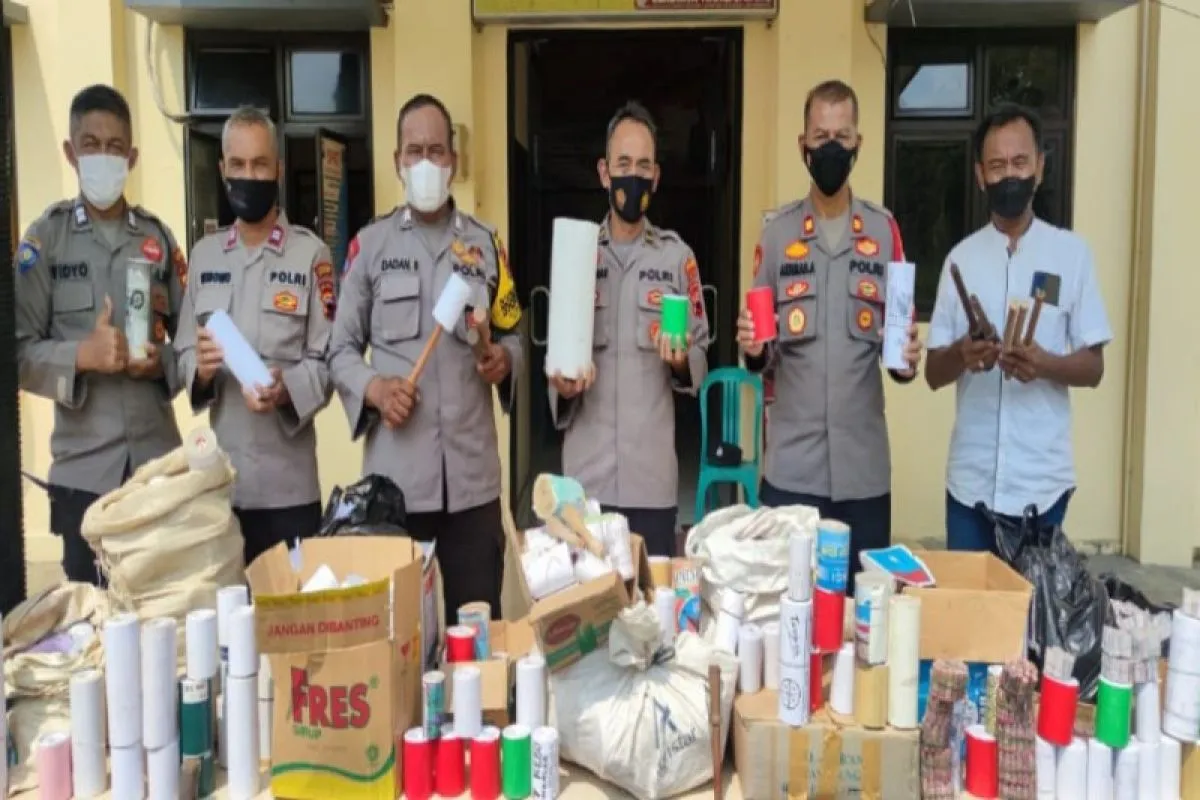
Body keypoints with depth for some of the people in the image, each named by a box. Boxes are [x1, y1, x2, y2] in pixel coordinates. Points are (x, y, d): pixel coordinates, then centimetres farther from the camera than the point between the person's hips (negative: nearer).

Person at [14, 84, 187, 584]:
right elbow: (20, 352, -2)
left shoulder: (158, 237, 9)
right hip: (82, 469, -2)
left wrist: (162, 363, -10)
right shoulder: (45, 237, 2)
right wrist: (83, 355, -19)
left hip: (159, 461, 2)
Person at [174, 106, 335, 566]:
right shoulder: (203, 255, 11)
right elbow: (183, 352, 10)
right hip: (218, 477, 4)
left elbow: (327, 360, -6)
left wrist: (286, 389, -24)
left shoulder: (311, 254, -3)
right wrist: (200, 369, -12)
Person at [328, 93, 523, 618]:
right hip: (395, 472, -1)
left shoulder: (485, 243, 12)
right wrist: (373, 388, -13)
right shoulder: (370, 244, 6)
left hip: (472, 473, 2)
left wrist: (504, 361, -7)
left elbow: (513, 336, 16)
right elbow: (340, 350, 6)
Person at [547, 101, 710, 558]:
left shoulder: (678, 257, 3)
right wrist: (561, 385, -9)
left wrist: (682, 362, -15)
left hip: (653, 474, -1)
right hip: (586, 472, 1)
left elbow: (700, 358, 6)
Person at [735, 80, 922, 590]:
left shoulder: (885, 231, 5)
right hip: (791, 465, 0)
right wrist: (753, 350, -15)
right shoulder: (777, 232, 5)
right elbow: (762, 357, 7)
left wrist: (907, 360, -14)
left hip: (865, 465, 0)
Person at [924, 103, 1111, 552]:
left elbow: (1093, 368, 2)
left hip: (1042, 480, -1)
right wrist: (961, 354, -17)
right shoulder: (961, 257, 6)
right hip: (970, 479, 2)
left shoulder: (1072, 253, 1)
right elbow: (934, 373, 5)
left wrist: (1044, 363, -19)